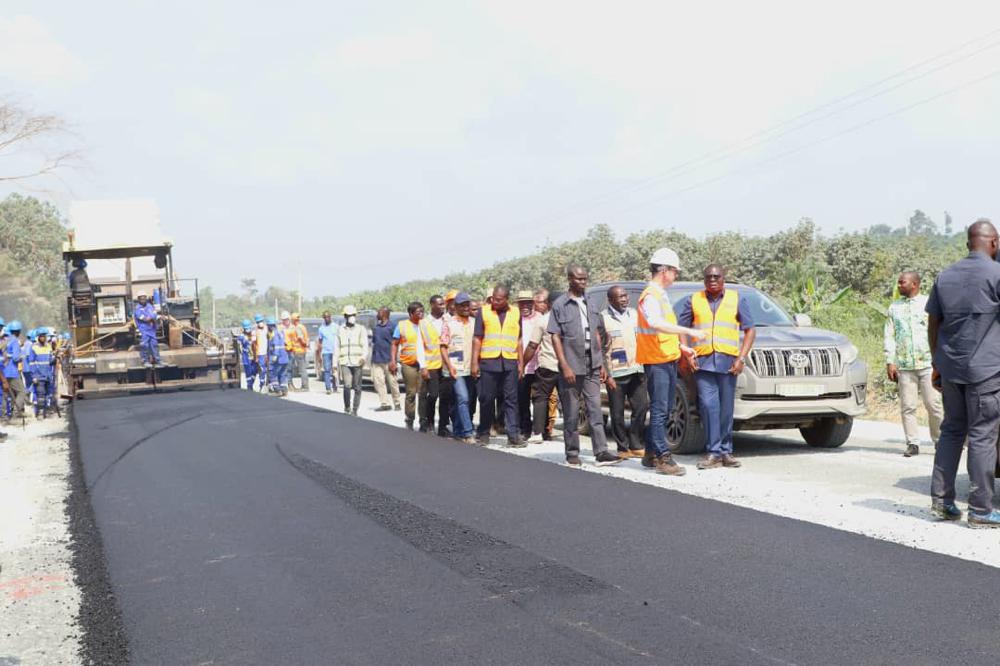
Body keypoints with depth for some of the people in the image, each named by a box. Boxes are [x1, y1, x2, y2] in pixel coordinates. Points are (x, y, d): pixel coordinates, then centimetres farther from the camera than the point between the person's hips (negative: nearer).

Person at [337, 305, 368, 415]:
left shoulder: (361, 329, 7)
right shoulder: (340, 330, 14)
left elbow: (365, 345, -2)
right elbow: (337, 347, 16)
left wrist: (364, 356, -21)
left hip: (357, 362, 0)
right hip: (345, 363, 0)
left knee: (357, 387, 2)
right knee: (347, 386, -14)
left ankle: (355, 410, 11)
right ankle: (347, 407, 3)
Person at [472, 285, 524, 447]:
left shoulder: (515, 313, 10)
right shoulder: (484, 311, 4)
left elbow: (518, 340, 13)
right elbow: (477, 338, 2)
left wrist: (521, 362, 7)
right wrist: (474, 362, -3)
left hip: (510, 362, 1)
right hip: (488, 361, -1)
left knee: (511, 399, -1)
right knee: (486, 399, 3)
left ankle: (513, 435, -1)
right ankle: (483, 433, 13)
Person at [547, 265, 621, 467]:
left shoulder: (590, 304, 14)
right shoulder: (560, 304, -2)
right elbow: (555, 337, -5)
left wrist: (601, 363, 12)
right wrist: (564, 366, -13)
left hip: (592, 366, 4)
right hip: (572, 367, -4)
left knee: (595, 410, -1)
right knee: (572, 414, 3)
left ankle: (601, 452, -4)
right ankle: (572, 454, 11)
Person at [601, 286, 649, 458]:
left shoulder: (634, 314, 13)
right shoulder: (603, 318, -4)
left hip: (636, 371, 5)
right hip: (615, 373, -5)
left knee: (642, 407, 2)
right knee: (618, 414, 0)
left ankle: (636, 445, 11)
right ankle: (623, 448, 9)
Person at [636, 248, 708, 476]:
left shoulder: (661, 295, 20)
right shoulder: (651, 295, -13)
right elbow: (655, 323, -32)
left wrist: (681, 346, 21)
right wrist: (689, 332, -35)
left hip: (668, 359, 10)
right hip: (656, 361, -10)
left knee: (663, 410, 13)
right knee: (659, 410, -10)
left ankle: (651, 454, 20)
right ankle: (663, 458, -10)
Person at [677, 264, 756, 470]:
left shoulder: (737, 299, 10)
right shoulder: (693, 300, 12)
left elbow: (750, 330, 7)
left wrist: (742, 358, -4)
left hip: (727, 362, 0)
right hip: (702, 361, 0)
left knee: (726, 408, 2)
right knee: (708, 406, -10)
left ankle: (725, 451, 11)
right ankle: (713, 452, -8)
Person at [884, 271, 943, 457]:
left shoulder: (928, 304, 5)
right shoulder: (894, 307, 14)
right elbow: (889, 335, 12)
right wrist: (890, 361, 2)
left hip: (928, 363, -3)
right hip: (904, 365, 3)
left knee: (933, 404, -4)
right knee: (907, 406, 0)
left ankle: (940, 440, 10)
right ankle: (913, 443, 7)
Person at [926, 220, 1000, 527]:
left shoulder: (945, 276, 11)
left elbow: (932, 323, 14)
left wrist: (937, 361, 20)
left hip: (950, 366, 6)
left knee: (951, 431, 14)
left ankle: (941, 500, 14)